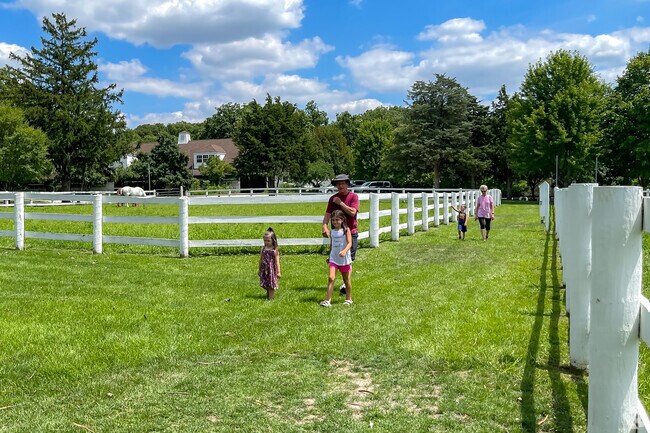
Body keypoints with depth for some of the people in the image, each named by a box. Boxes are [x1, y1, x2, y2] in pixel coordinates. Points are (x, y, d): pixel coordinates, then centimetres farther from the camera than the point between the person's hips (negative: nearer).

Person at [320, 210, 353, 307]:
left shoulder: (346, 230, -7)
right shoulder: (332, 232, 6)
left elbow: (349, 243, -17)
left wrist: (345, 251, -35)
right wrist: (329, 257, 21)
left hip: (344, 259, -3)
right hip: (334, 258, 3)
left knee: (346, 280, 11)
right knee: (331, 278, -14)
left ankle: (348, 299, 28)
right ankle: (328, 300, -15)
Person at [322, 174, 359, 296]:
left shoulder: (353, 196, 0)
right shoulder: (333, 199, 8)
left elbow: (352, 212, -13)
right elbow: (327, 214, -1)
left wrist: (340, 203, -12)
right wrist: (325, 227, -17)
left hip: (351, 232, -2)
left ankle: (346, 284, 6)